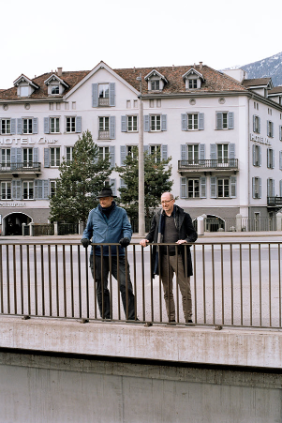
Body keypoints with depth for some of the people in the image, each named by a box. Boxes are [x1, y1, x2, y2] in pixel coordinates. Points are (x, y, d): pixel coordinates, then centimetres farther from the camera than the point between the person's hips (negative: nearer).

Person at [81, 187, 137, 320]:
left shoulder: (121, 212, 7)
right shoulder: (93, 213, 11)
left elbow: (127, 228, 5)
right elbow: (88, 230, 21)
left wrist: (126, 237, -17)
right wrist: (85, 238, 0)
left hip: (117, 255, -2)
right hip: (98, 256, 2)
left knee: (125, 285, -9)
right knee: (101, 288, 7)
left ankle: (131, 317, -3)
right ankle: (106, 317, 17)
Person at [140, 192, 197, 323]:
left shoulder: (183, 216, 2)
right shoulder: (158, 216, 12)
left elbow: (193, 234, 4)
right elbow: (152, 233, 19)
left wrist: (186, 240, -16)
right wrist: (146, 240, -1)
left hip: (179, 256, -3)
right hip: (163, 257, 3)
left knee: (185, 289, -1)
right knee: (167, 291, 9)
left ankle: (188, 318, 9)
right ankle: (171, 319, 17)